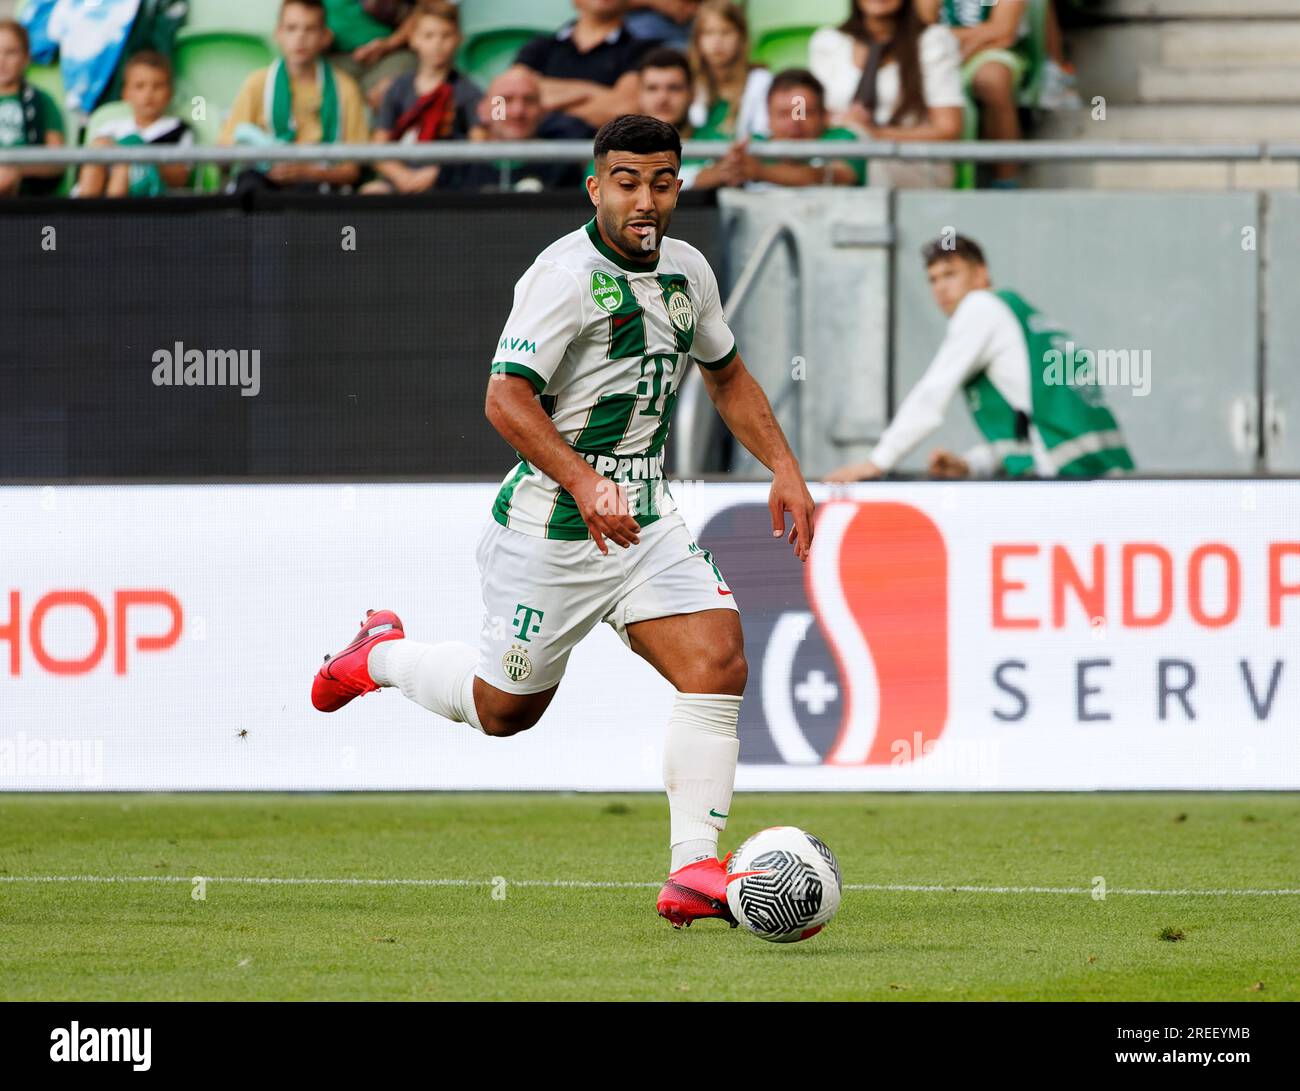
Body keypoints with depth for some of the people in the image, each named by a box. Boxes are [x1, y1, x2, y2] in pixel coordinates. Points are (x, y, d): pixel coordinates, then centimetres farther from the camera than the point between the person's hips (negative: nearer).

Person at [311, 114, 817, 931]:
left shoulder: (687, 270, 6)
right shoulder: (567, 274, -18)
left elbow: (727, 375, 23)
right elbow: (506, 398, -24)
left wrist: (784, 468, 12)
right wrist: (583, 482, -35)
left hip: (645, 523, 6)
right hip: (552, 527, -6)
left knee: (719, 664, -13)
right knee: (505, 709, 8)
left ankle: (693, 875, -10)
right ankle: (381, 655, 38)